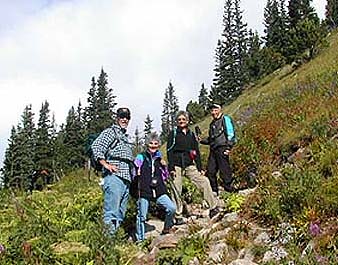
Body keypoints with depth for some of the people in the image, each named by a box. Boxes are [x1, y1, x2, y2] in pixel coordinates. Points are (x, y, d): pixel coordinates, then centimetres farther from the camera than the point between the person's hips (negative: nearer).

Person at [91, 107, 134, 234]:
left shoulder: (126, 137, 28)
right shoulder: (110, 132, 2)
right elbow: (96, 146, -13)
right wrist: (106, 164, -17)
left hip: (126, 179, 9)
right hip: (114, 176, -9)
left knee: (121, 213, 8)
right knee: (111, 210, -15)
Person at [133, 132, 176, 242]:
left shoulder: (159, 158, 14)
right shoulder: (141, 157, 0)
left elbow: (165, 177, 19)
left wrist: (164, 167, 3)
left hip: (159, 192, 3)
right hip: (144, 192, -3)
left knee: (172, 208, -11)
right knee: (142, 216, 1)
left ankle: (167, 228, 13)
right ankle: (140, 239, 17)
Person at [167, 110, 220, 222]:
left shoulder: (191, 134, 14)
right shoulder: (173, 134, 4)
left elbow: (196, 152, 14)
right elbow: (169, 151, -3)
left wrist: (200, 168, 6)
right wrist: (171, 168, -12)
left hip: (189, 166, 3)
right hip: (176, 165, -3)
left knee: (204, 182, -8)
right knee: (177, 190, -4)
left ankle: (213, 207, -1)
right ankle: (178, 216, 6)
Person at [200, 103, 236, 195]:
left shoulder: (225, 119, 3)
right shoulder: (212, 124, 25)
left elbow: (230, 134, -8)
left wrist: (228, 147, -18)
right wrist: (201, 140, 12)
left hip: (222, 149, -8)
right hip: (213, 149, 8)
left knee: (224, 170, -10)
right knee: (210, 171, 4)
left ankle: (229, 189, -4)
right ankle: (214, 191, 13)